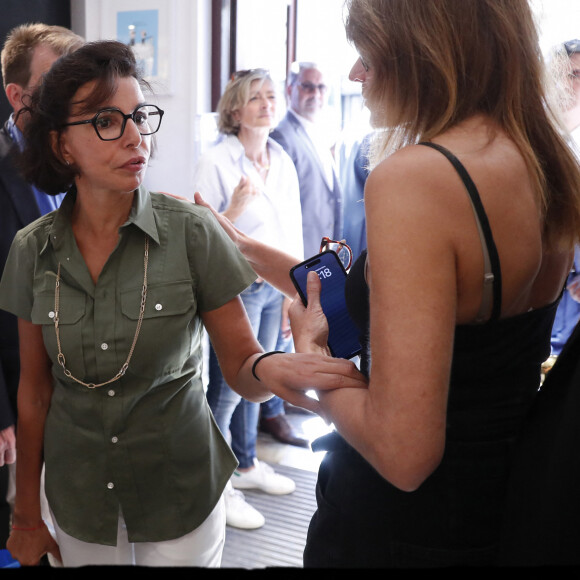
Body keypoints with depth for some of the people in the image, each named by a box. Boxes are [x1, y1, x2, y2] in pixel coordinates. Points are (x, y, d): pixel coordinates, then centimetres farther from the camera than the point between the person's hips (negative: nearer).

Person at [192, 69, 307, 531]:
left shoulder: (283, 161, 7)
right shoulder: (215, 162, -11)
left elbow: (293, 230, 12)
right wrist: (235, 209, -28)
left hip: (274, 286, 6)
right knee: (227, 386, 0)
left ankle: (246, 464, 34)